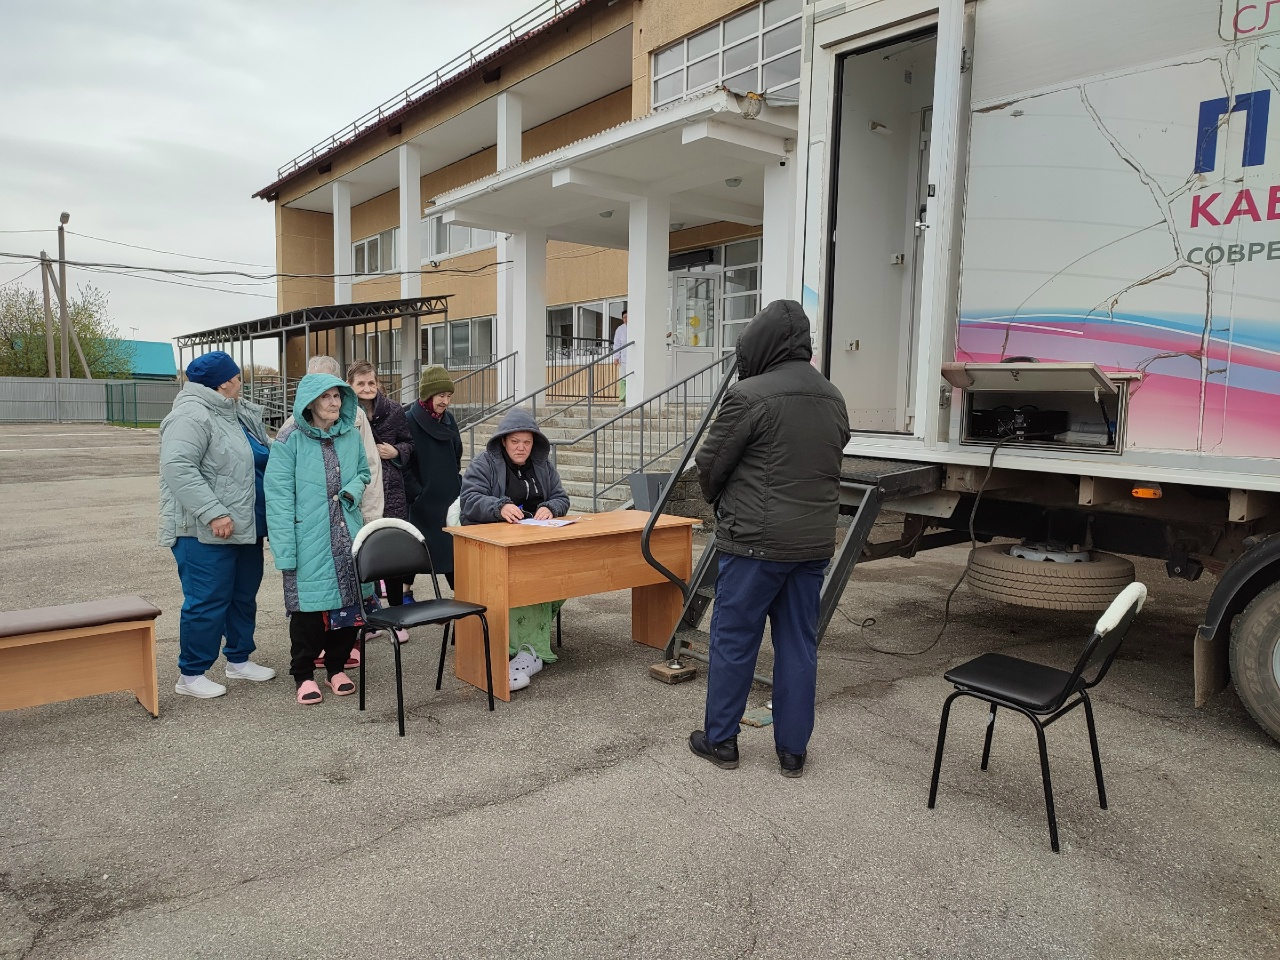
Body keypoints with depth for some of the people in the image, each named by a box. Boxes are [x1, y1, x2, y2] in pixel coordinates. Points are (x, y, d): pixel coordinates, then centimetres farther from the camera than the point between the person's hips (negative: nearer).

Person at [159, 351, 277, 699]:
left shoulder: (238, 414, 15)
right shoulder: (191, 416, -15)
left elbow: (264, 459, 27)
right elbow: (177, 467, -26)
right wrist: (213, 513, -28)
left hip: (246, 527, 10)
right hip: (206, 531, -9)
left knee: (245, 595, 17)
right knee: (207, 602, -3)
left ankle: (239, 660, 31)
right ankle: (191, 674, 11)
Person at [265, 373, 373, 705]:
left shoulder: (351, 435, 6)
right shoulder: (290, 440, -9)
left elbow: (363, 472, 20)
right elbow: (279, 497, -12)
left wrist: (354, 489, -5)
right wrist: (285, 551, -17)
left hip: (348, 539, 5)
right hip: (309, 543, -5)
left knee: (348, 602, 10)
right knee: (309, 606, 3)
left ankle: (336, 668, 27)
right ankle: (303, 675, 20)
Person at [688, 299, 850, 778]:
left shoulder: (750, 394, -13)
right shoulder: (833, 398, 9)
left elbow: (709, 464, -6)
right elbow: (830, 465, 14)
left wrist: (721, 503, 13)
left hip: (755, 540, -6)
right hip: (815, 541, 6)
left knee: (733, 640, 8)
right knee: (799, 644, 12)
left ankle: (720, 740, 21)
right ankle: (793, 750, 22)